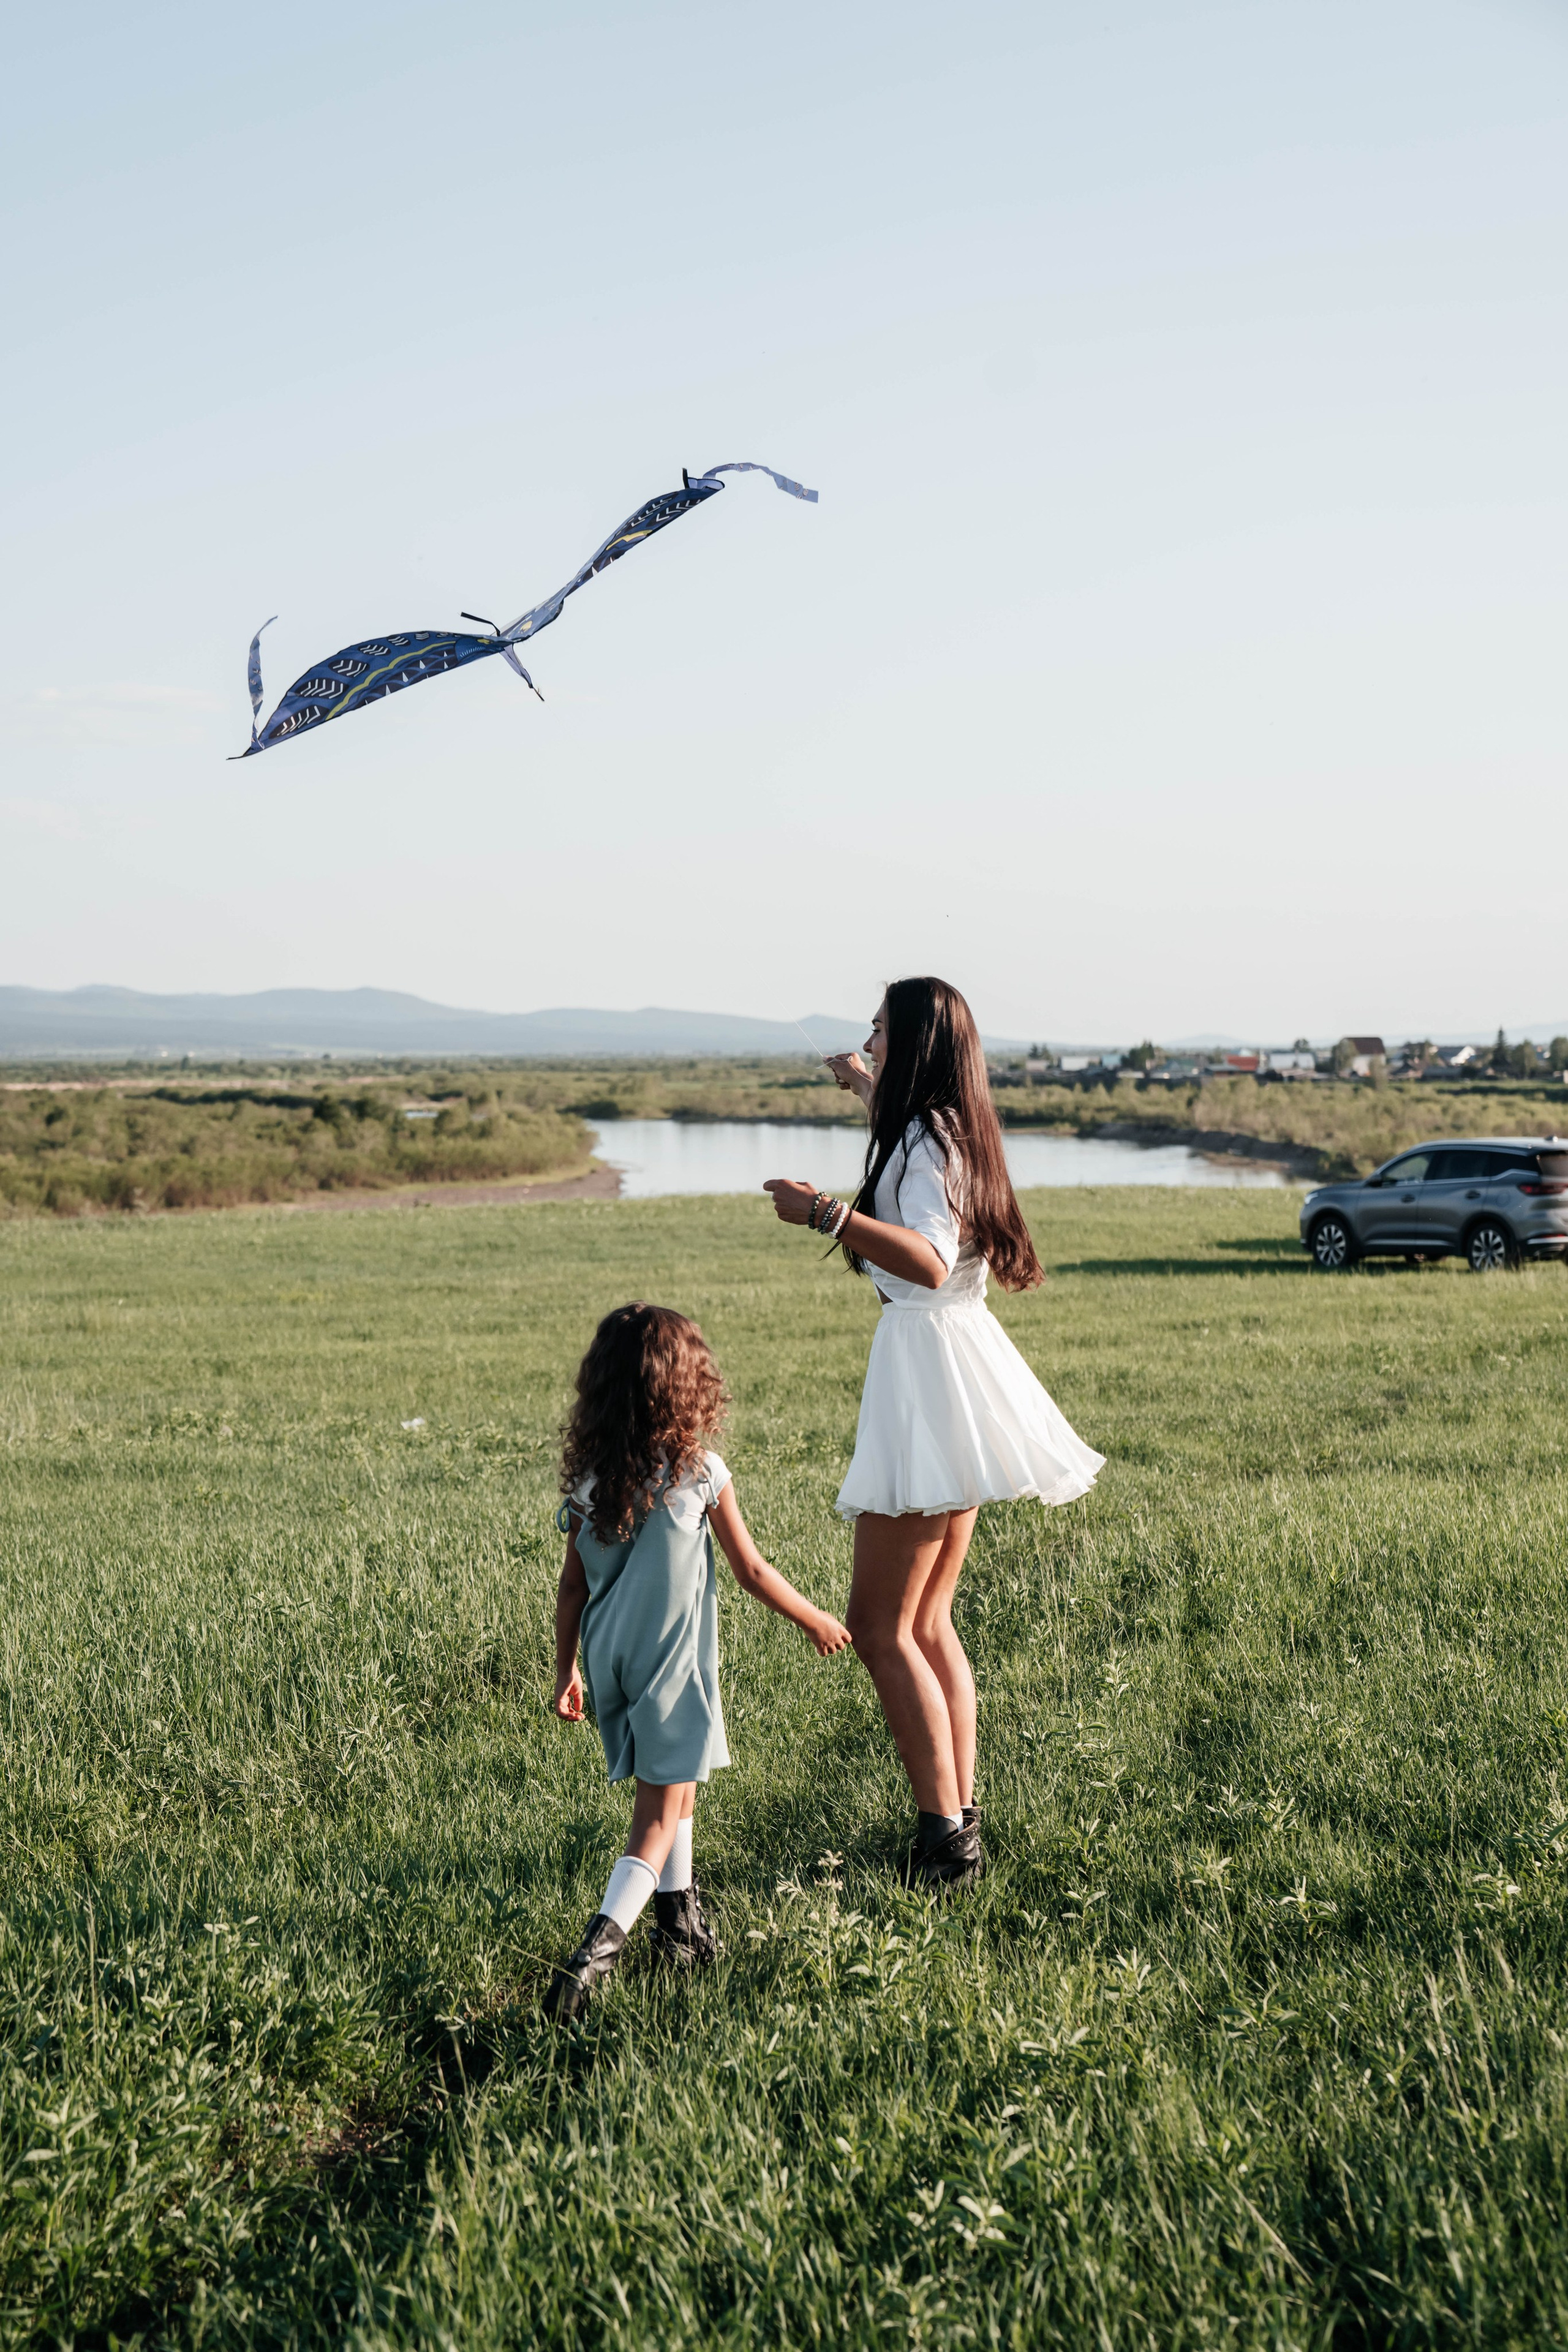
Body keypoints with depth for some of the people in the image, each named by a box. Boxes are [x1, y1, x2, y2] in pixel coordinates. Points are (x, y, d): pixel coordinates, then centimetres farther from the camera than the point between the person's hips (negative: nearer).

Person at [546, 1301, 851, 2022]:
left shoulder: (587, 1479, -2)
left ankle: (681, 1926, 33)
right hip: (671, 1669, -5)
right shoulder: (700, 1475, -13)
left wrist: (566, 1671, 17)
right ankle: (597, 1948, -12)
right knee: (660, 1817, 2)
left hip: (610, 1665, 5)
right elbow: (751, 1572, -4)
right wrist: (816, 1621, 12)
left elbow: (573, 1586, 4)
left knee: (669, 1794, 22)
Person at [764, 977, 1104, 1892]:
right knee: (928, 1621, 15)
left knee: (880, 1626, -6)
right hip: (947, 1361, 10)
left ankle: (945, 1835, -4)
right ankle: (962, 1815, 20)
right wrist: (869, 1092, 49)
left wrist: (828, 1214, -37)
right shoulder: (952, 1130, 14)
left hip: (931, 1362, -10)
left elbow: (930, 1261, -34)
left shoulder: (929, 1140, -15)